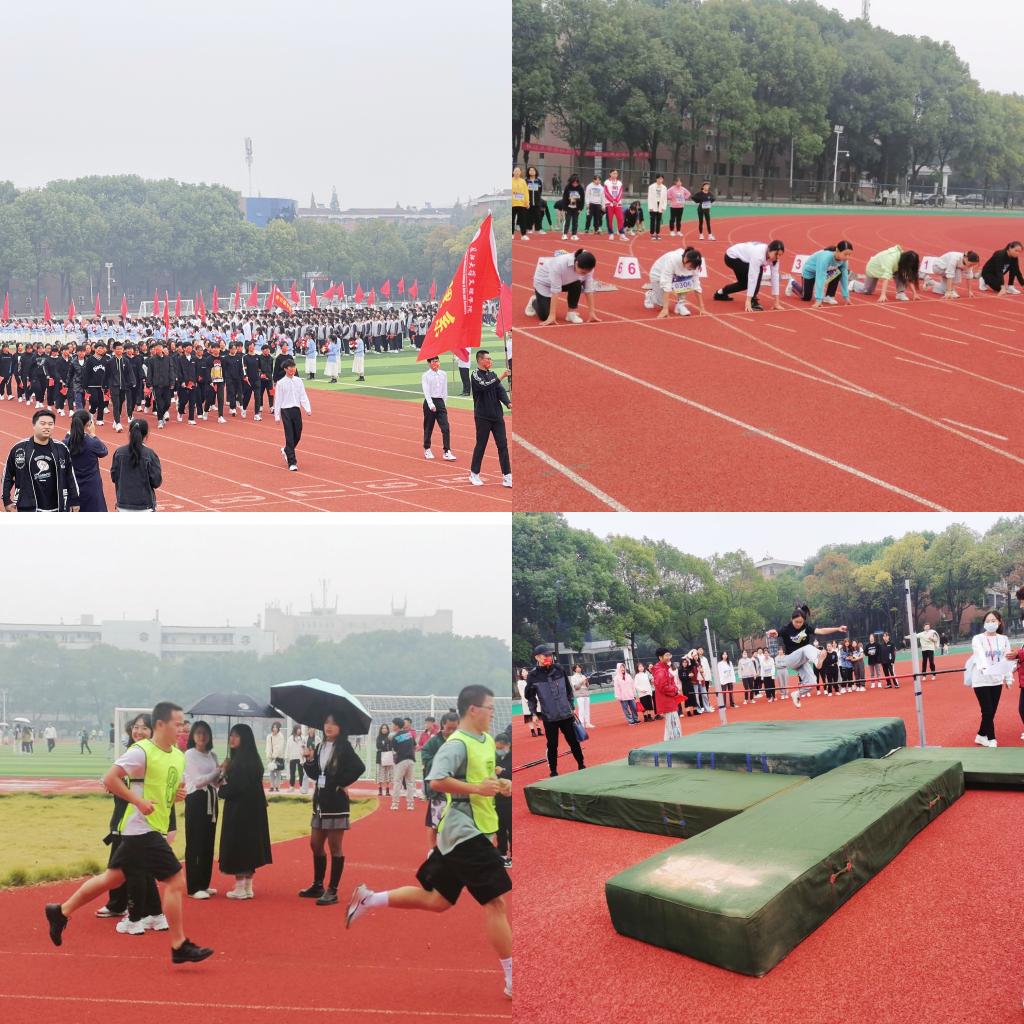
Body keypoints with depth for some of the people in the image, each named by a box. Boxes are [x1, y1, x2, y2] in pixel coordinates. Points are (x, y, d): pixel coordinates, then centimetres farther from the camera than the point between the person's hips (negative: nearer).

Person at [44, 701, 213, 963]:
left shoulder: (179, 756, 10)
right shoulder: (142, 751, -15)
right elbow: (109, 779, -18)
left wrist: (180, 792, 1)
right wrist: (138, 800, -23)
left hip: (156, 829, 9)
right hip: (142, 828, -9)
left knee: (113, 877, 18)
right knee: (176, 882, -9)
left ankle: (62, 911, 30)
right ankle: (179, 946, -2)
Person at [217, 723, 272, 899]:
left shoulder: (240, 760, -18)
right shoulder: (253, 759, 10)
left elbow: (235, 787, -20)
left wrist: (220, 791, 0)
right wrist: (226, 771, 6)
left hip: (239, 811, -9)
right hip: (254, 809, 9)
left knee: (237, 848, 0)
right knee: (249, 847, 13)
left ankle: (240, 888, 5)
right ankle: (248, 887, 19)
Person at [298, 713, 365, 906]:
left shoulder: (344, 747, -11)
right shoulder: (320, 747, 10)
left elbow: (359, 767, -22)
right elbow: (314, 774, 12)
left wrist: (343, 783, -15)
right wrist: (309, 760, -5)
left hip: (336, 802, -8)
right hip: (320, 800, 8)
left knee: (334, 846, -3)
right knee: (315, 844, 12)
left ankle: (332, 891, 2)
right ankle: (318, 886, 25)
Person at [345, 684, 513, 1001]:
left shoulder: (486, 740, 12)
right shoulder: (457, 744, -17)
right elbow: (437, 781, -28)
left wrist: (500, 784, 9)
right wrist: (477, 789, -29)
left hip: (459, 835, 10)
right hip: (466, 834, -10)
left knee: (437, 900, 18)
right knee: (496, 902, -9)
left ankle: (369, 899, 28)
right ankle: (512, 981, -5)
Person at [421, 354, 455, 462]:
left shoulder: (443, 374, 6)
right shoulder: (426, 376, -6)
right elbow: (426, 391, -14)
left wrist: (445, 404, 14)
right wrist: (431, 405, -24)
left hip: (440, 402, 3)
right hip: (429, 402, -3)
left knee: (446, 428, -8)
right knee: (428, 427, 7)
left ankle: (447, 452, -9)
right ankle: (427, 450, 24)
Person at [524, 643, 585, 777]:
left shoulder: (559, 669, 0)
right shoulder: (533, 675, -8)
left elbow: (569, 689, 10)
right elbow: (530, 696, 2)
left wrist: (571, 707, 11)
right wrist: (534, 713, -2)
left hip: (566, 715, 2)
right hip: (549, 717, -2)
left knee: (573, 741, 9)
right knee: (552, 745, 4)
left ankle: (581, 765, 22)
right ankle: (553, 771, 17)